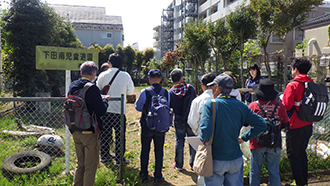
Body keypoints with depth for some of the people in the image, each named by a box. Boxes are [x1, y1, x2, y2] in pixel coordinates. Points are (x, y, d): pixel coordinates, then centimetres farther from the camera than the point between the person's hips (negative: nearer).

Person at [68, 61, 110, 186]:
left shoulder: (72, 86, 5)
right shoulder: (92, 89, -19)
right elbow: (101, 111, -17)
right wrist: (105, 100, 1)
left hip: (76, 132, 8)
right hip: (90, 132, -7)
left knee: (80, 165, 21)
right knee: (90, 167, 5)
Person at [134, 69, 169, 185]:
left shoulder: (145, 92, -14)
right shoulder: (166, 92, -8)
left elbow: (138, 107, -2)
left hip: (147, 126, -1)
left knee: (145, 151, 15)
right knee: (159, 152, 12)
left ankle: (144, 175, 26)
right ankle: (157, 177, 18)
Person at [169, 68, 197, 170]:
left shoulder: (171, 92, -10)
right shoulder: (190, 88, -9)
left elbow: (170, 107, -2)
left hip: (178, 120, 0)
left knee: (179, 141, 11)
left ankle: (178, 164, 20)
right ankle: (193, 163, 23)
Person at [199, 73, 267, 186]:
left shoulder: (210, 104, -13)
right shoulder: (240, 106, -1)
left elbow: (206, 130, -24)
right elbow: (261, 124, 0)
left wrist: (203, 139, -4)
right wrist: (244, 137, 5)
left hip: (216, 161, -3)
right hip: (236, 160, 4)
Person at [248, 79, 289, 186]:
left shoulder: (253, 106, -10)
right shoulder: (279, 106, -5)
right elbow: (285, 124, 5)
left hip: (257, 144, -2)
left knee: (255, 172, 11)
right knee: (274, 172, 12)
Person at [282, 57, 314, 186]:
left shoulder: (292, 86, -17)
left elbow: (286, 105, -20)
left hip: (295, 126, -7)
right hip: (308, 125, 8)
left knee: (293, 155, 6)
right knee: (302, 152, 21)